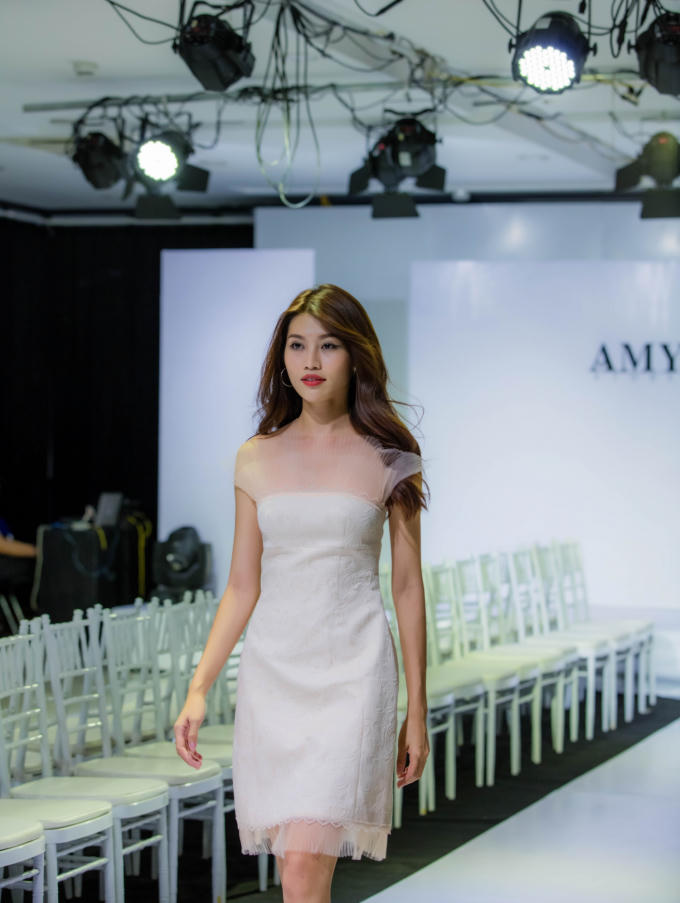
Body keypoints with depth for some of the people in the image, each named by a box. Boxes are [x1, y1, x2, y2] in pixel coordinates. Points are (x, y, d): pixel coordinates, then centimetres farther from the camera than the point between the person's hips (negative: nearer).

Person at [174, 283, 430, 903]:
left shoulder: (389, 459, 0)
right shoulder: (257, 460, 7)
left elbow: (408, 586, 4)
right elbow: (242, 587, 11)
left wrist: (417, 711, 4)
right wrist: (198, 689, 2)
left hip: (351, 674, -3)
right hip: (271, 671, 3)